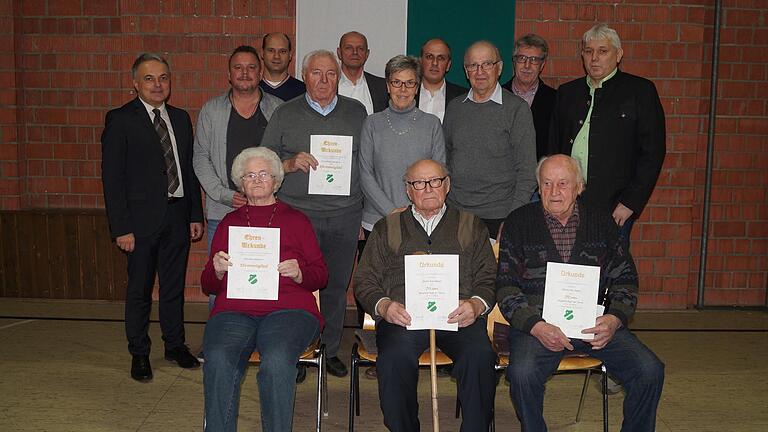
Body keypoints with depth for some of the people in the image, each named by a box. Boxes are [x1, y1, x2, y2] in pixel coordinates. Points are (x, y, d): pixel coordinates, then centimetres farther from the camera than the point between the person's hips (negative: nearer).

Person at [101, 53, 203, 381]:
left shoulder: (181, 118, 11)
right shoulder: (120, 120, -5)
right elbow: (112, 177, -8)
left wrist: (196, 214, 8)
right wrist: (121, 227, -13)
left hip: (178, 216, 5)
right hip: (142, 218, -4)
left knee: (174, 286, 14)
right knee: (139, 289, 6)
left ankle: (175, 345, 29)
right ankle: (139, 354, 21)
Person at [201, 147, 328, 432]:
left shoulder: (295, 219, 19)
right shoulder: (229, 223, 23)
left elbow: (321, 275, 15)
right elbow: (208, 286, 22)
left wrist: (298, 273, -6)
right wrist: (218, 269, -1)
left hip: (288, 308, -1)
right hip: (234, 310, 2)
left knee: (276, 361, -33)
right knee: (218, 361, -31)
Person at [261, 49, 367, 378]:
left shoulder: (357, 112, 10)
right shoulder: (285, 114, 6)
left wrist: (363, 213, 7)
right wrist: (290, 164, -15)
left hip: (345, 215, 2)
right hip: (297, 213, -1)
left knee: (337, 286, 8)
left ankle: (330, 350, 24)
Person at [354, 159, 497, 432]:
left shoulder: (471, 226, 22)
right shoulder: (386, 228, 22)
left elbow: (488, 279, 14)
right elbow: (364, 281, 15)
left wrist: (476, 305, -8)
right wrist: (383, 306, -7)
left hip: (457, 315, 0)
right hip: (402, 316, 0)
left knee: (480, 357, -31)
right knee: (395, 358, -32)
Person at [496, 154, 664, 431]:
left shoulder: (600, 222, 13)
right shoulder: (519, 222, 6)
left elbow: (625, 278, 13)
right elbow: (506, 286, 0)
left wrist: (615, 319, -6)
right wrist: (536, 326, -15)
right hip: (537, 322, -2)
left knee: (650, 371, -17)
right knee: (522, 373, -31)